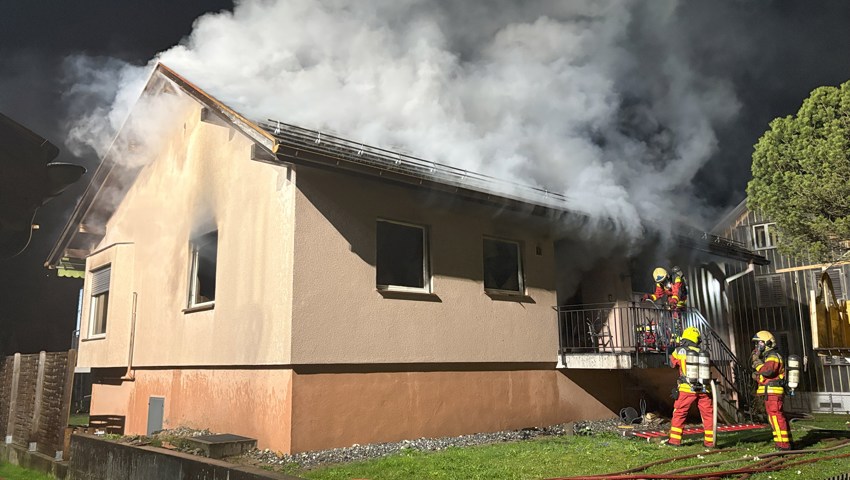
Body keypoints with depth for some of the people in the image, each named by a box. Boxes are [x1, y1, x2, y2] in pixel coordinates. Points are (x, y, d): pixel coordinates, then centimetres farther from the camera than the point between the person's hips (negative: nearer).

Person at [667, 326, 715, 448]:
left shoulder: (679, 351, -1)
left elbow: (673, 364, 16)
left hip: (687, 389, -2)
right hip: (703, 389, 2)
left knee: (679, 413, 8)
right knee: (708, 414, 13)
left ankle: (675, 439, 7)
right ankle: (709, 441, 16)